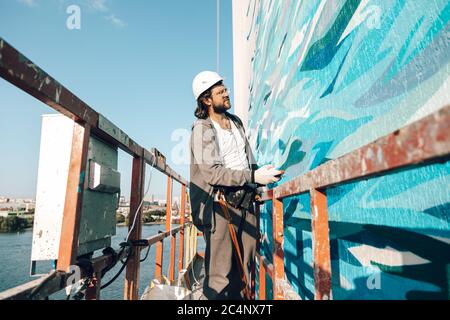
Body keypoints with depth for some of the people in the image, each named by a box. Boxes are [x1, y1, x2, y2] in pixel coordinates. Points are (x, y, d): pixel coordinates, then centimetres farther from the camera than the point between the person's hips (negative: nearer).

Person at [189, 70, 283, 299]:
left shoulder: (236, 122, 16)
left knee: (244, 272, 12)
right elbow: (212, 173, -17)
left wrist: (262, 175, 6)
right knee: (220, 275, -5)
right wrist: (253, 177, -19)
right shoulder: (202, 129, -5)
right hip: (220, 203, -6)